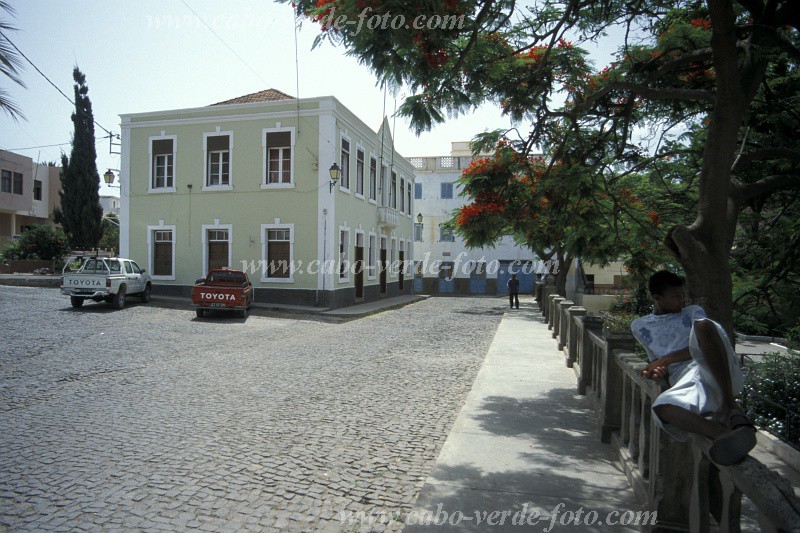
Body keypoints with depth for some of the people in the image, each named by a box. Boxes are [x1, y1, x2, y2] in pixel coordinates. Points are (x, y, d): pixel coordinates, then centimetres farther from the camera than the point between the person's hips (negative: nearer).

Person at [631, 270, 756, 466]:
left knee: (703, 325, -32)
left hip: (715, 374, 0)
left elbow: (701, 347, 7)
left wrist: (666, 359, 0)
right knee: (661, 407, -36)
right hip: (685, 382, 0)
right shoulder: (640, 326, 25)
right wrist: (658, 370, 3)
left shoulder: (692, 312, 23)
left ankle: (728, 406, -32)